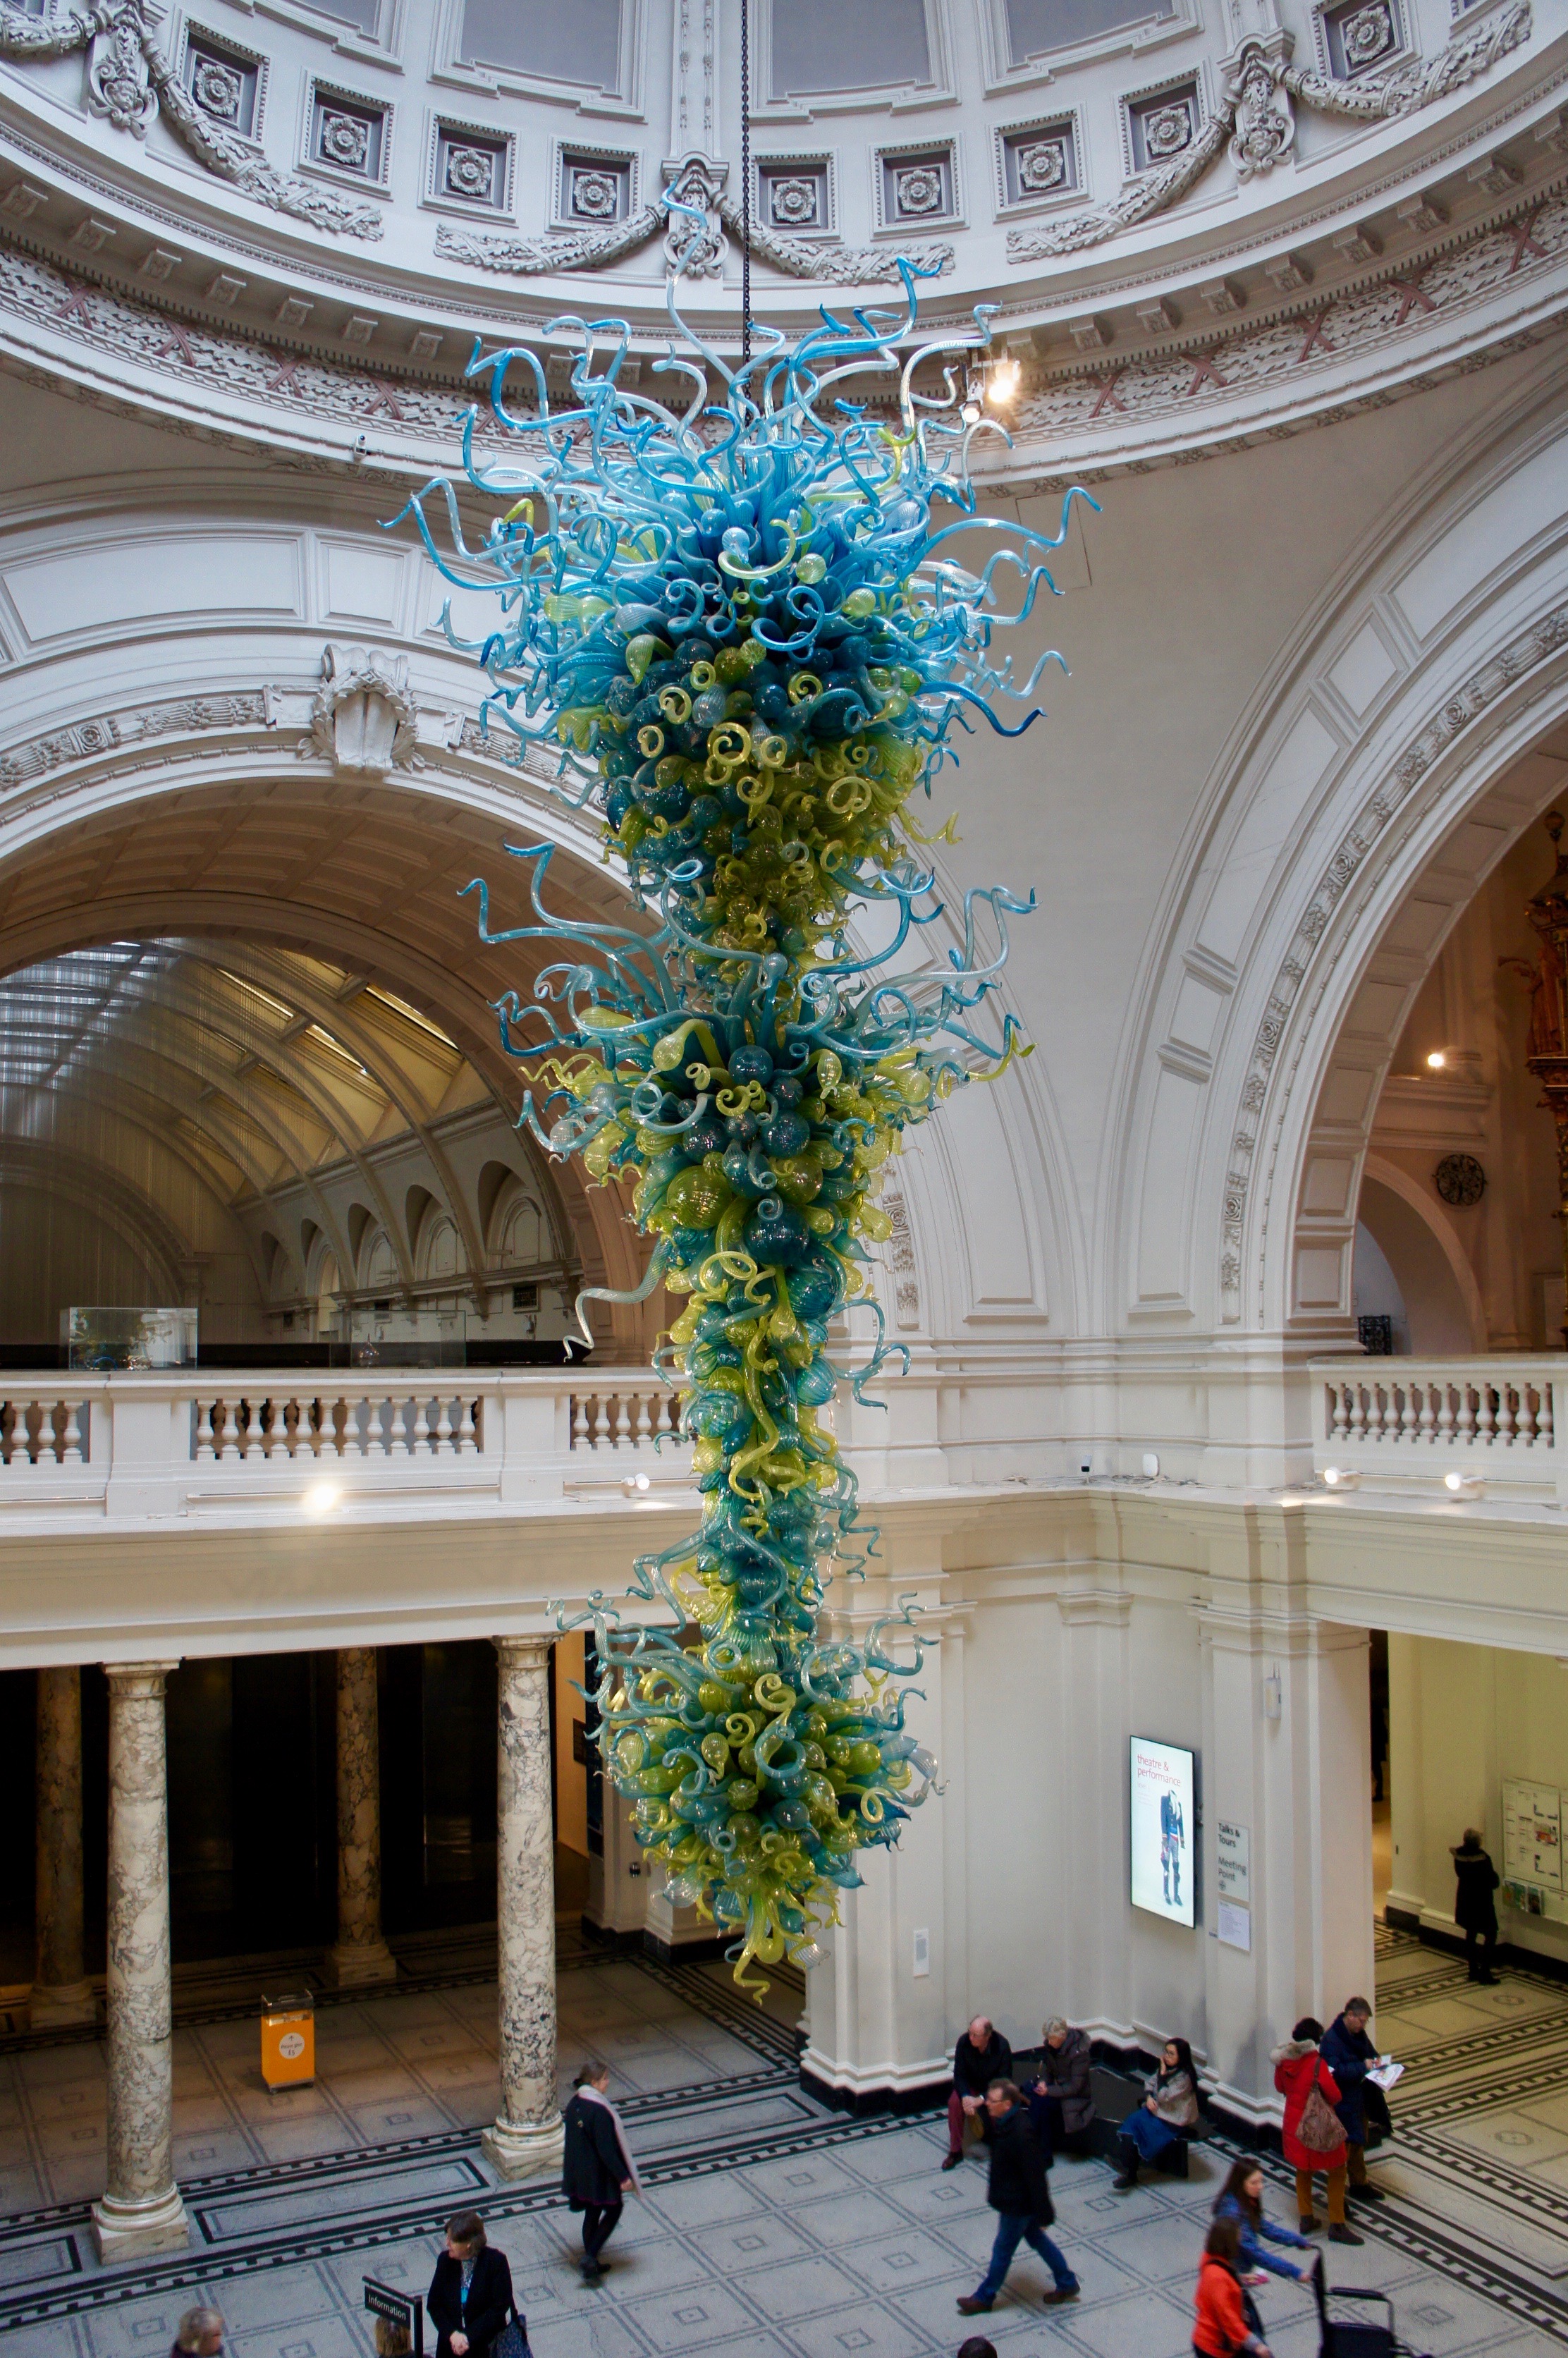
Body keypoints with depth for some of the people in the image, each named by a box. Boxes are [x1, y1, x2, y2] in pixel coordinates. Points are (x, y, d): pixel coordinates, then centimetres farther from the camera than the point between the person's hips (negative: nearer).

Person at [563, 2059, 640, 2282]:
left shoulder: (574, 2104, -2)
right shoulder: (600, 2111, -27)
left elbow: (572, 2139, 9)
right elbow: (606, 2149, -26)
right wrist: (623, 2176, -19)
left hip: (580, 2172, 8)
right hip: (601, 2174, -8)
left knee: (592, 2213, 20)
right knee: (613, 2210, 12)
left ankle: (591, 2264, 28)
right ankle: (591, 2256, 3)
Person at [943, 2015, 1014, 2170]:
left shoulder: (1001, 2046, -26)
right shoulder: (964, 2041, -21)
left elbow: (1004, 2080, -21)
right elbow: (959, 2074, -13)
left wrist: (981, 2099, -31)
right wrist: (966, 2097, -31)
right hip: (970, 2086, 2)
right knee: (954, 2102, -27)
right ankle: (955, 2151, -10)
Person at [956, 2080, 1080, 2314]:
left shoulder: (1021, 2134, -35)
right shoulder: (1004, 2121, -6)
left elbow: (1035, 2176, -29)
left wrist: (1043, 2213, -23)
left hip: (1018, 2204, -9)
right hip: (1013, 2198, 9)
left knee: (1002, 2250, 11)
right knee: (1036, 2239, 23)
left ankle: (984, 2298, 30)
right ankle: (1067, 2284, 39)